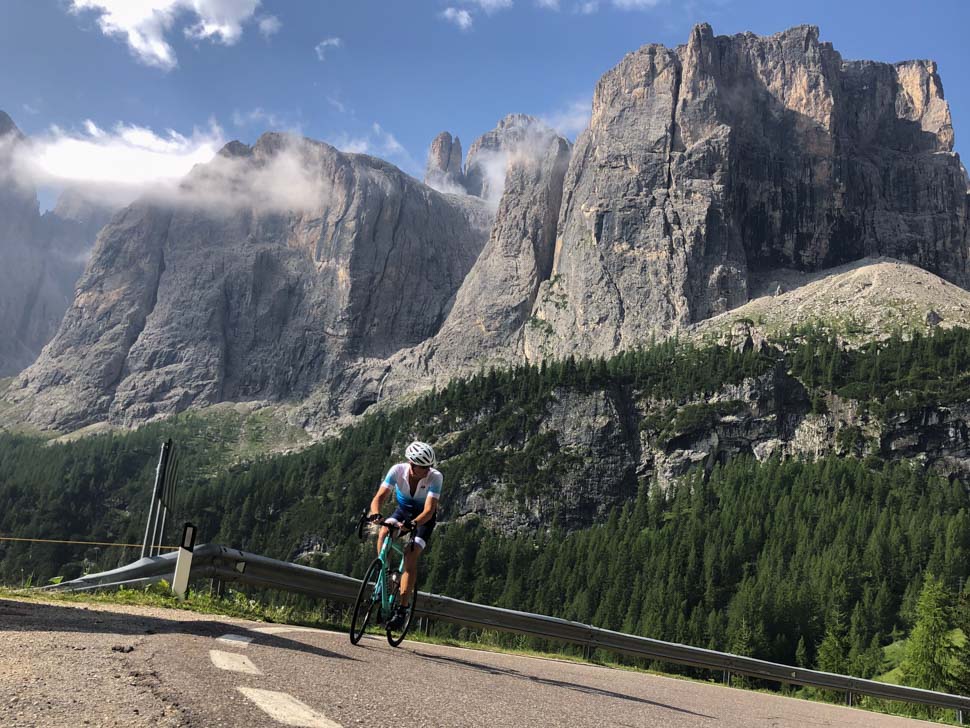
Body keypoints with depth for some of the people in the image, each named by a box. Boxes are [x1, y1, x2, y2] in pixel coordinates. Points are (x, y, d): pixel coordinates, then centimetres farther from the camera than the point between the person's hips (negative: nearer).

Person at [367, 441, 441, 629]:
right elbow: (379, 496, -31)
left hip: (423, 518, -2)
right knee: (384, 532, -29)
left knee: (411, 557, -18)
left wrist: (413, 523, -55)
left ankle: (402, 608, -12)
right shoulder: (398, 470, -26)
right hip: (403, 510, 2)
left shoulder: (435, 477, -30)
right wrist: (375, 513, -52)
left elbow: (429, 510, -36)